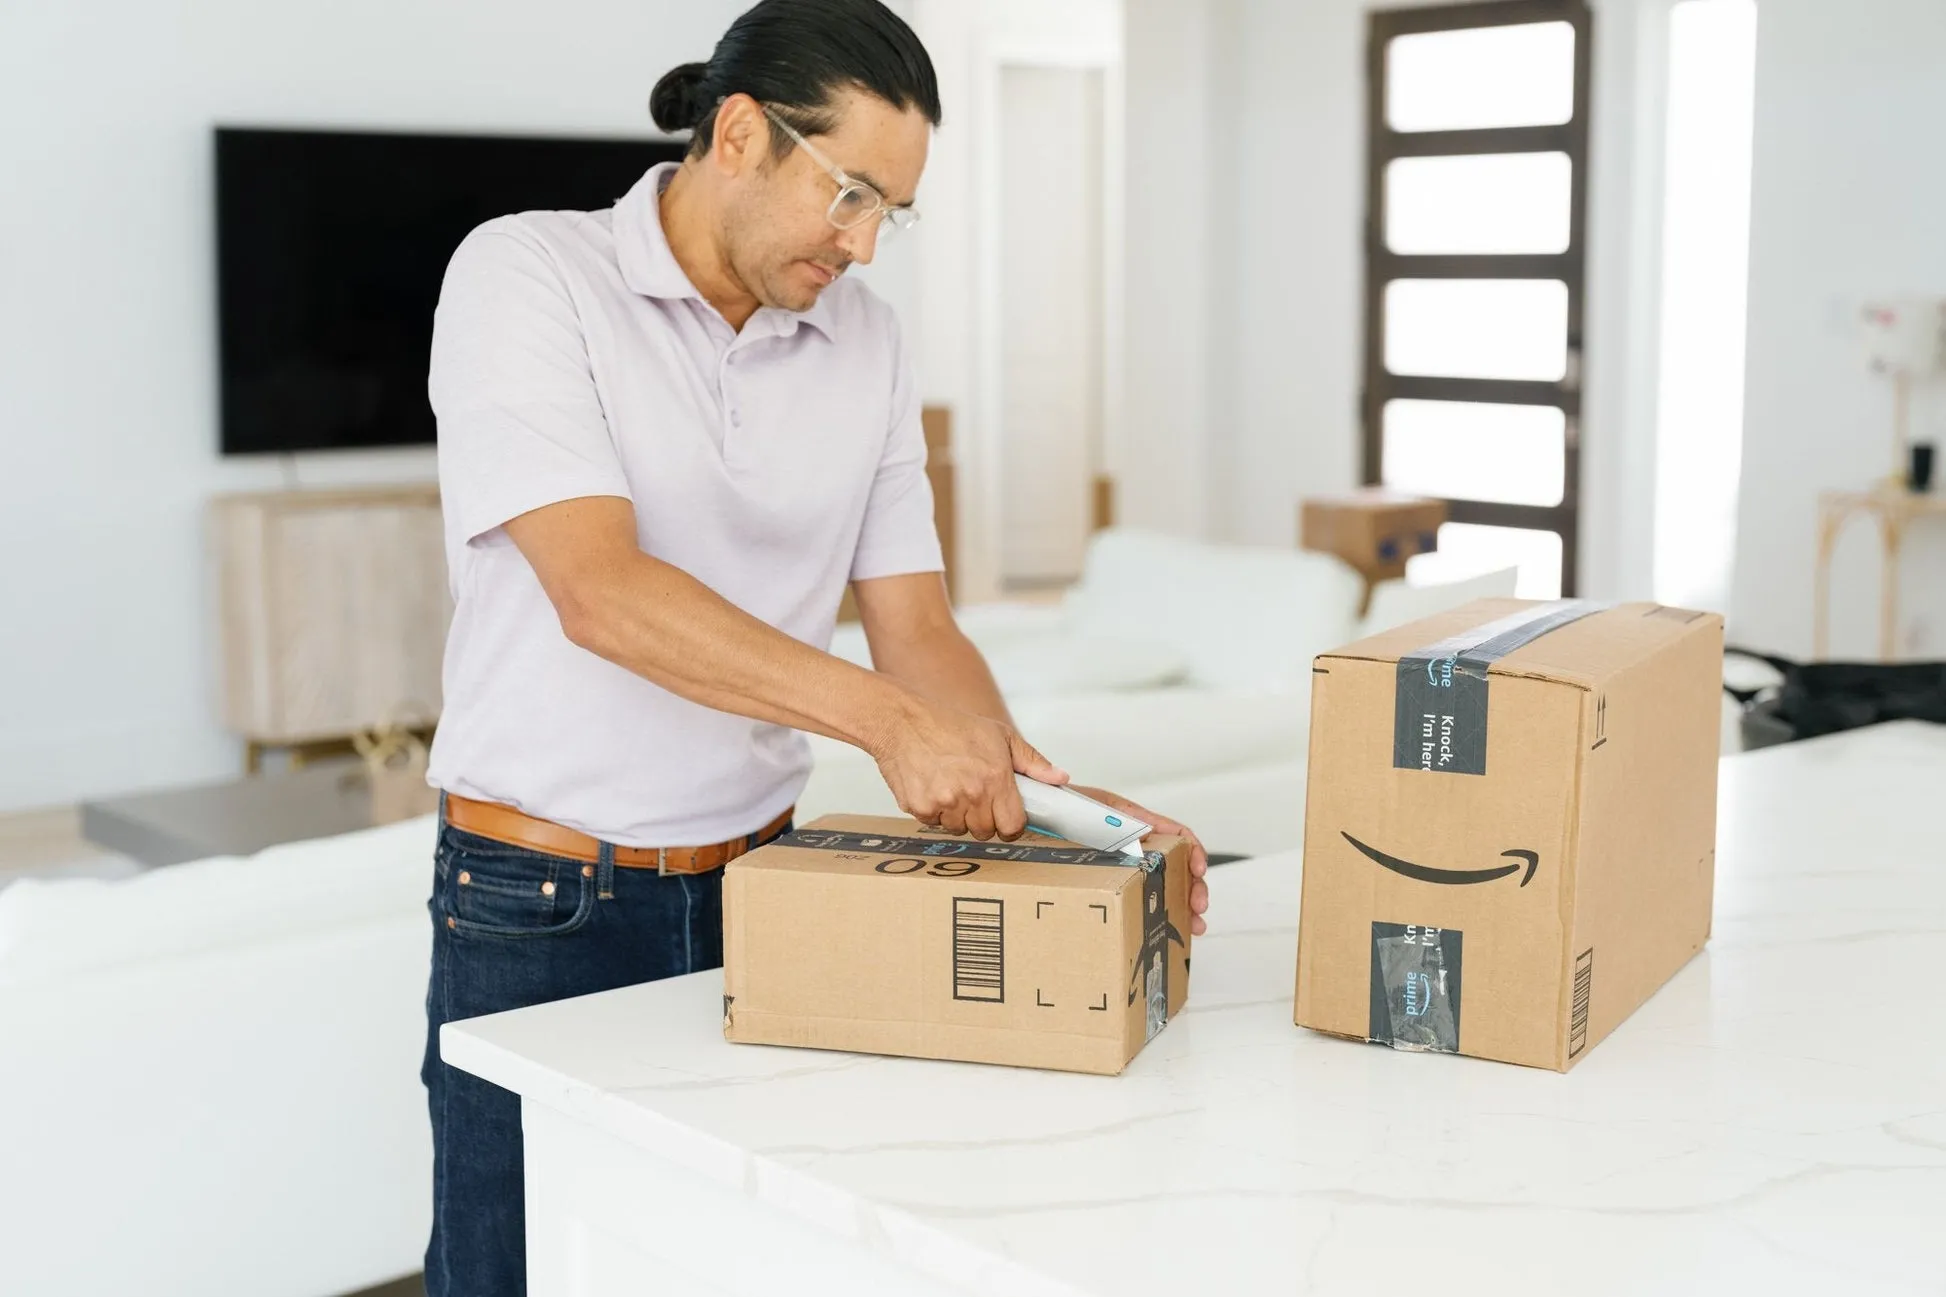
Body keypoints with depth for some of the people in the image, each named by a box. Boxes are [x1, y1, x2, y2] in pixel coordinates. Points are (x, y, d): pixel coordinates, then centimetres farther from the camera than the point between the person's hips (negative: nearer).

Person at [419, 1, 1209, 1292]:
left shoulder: (866, 342, 4)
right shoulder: (525, 276, -11)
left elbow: (915, 627, 5)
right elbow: (601, 593, -23)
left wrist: (1035, 788, -12)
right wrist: (888, 720, -29)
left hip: (760, 886, 4)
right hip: (540, 907, -4)